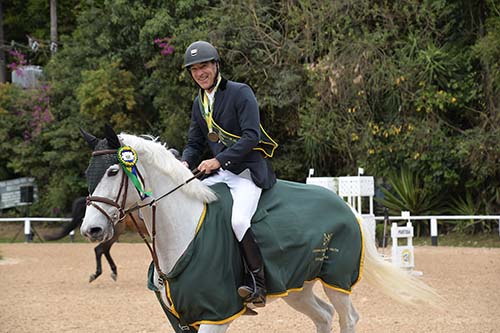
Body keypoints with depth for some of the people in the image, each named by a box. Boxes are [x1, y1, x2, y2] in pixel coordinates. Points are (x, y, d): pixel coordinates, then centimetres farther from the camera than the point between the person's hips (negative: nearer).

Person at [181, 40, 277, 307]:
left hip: (248, 171, -8)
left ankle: (257, 285, -19)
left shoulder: (240, 93, -8)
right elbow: (194, 143, 19)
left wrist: (219, 160, -23)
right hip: (218, 174, 8)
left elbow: (251, 137, -17)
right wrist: (185, 163, -4)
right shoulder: (199, 103, 15)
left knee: (238, 220, -30)